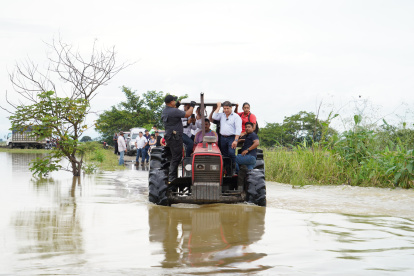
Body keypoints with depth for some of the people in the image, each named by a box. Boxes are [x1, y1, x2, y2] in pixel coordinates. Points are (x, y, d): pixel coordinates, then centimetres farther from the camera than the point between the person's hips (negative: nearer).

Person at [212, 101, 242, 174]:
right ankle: (227, 172, 10)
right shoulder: (221, 115, 15)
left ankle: (233, 169, -13)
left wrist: (236, 140, -17)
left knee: (231, 153, -22)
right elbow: (214, 117, -3)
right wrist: (218, 107, 5)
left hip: (231, 138, -5)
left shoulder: (236, 116, 0)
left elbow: (238, 129, -8)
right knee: (225, 155, 5)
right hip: (222, 138, 5)